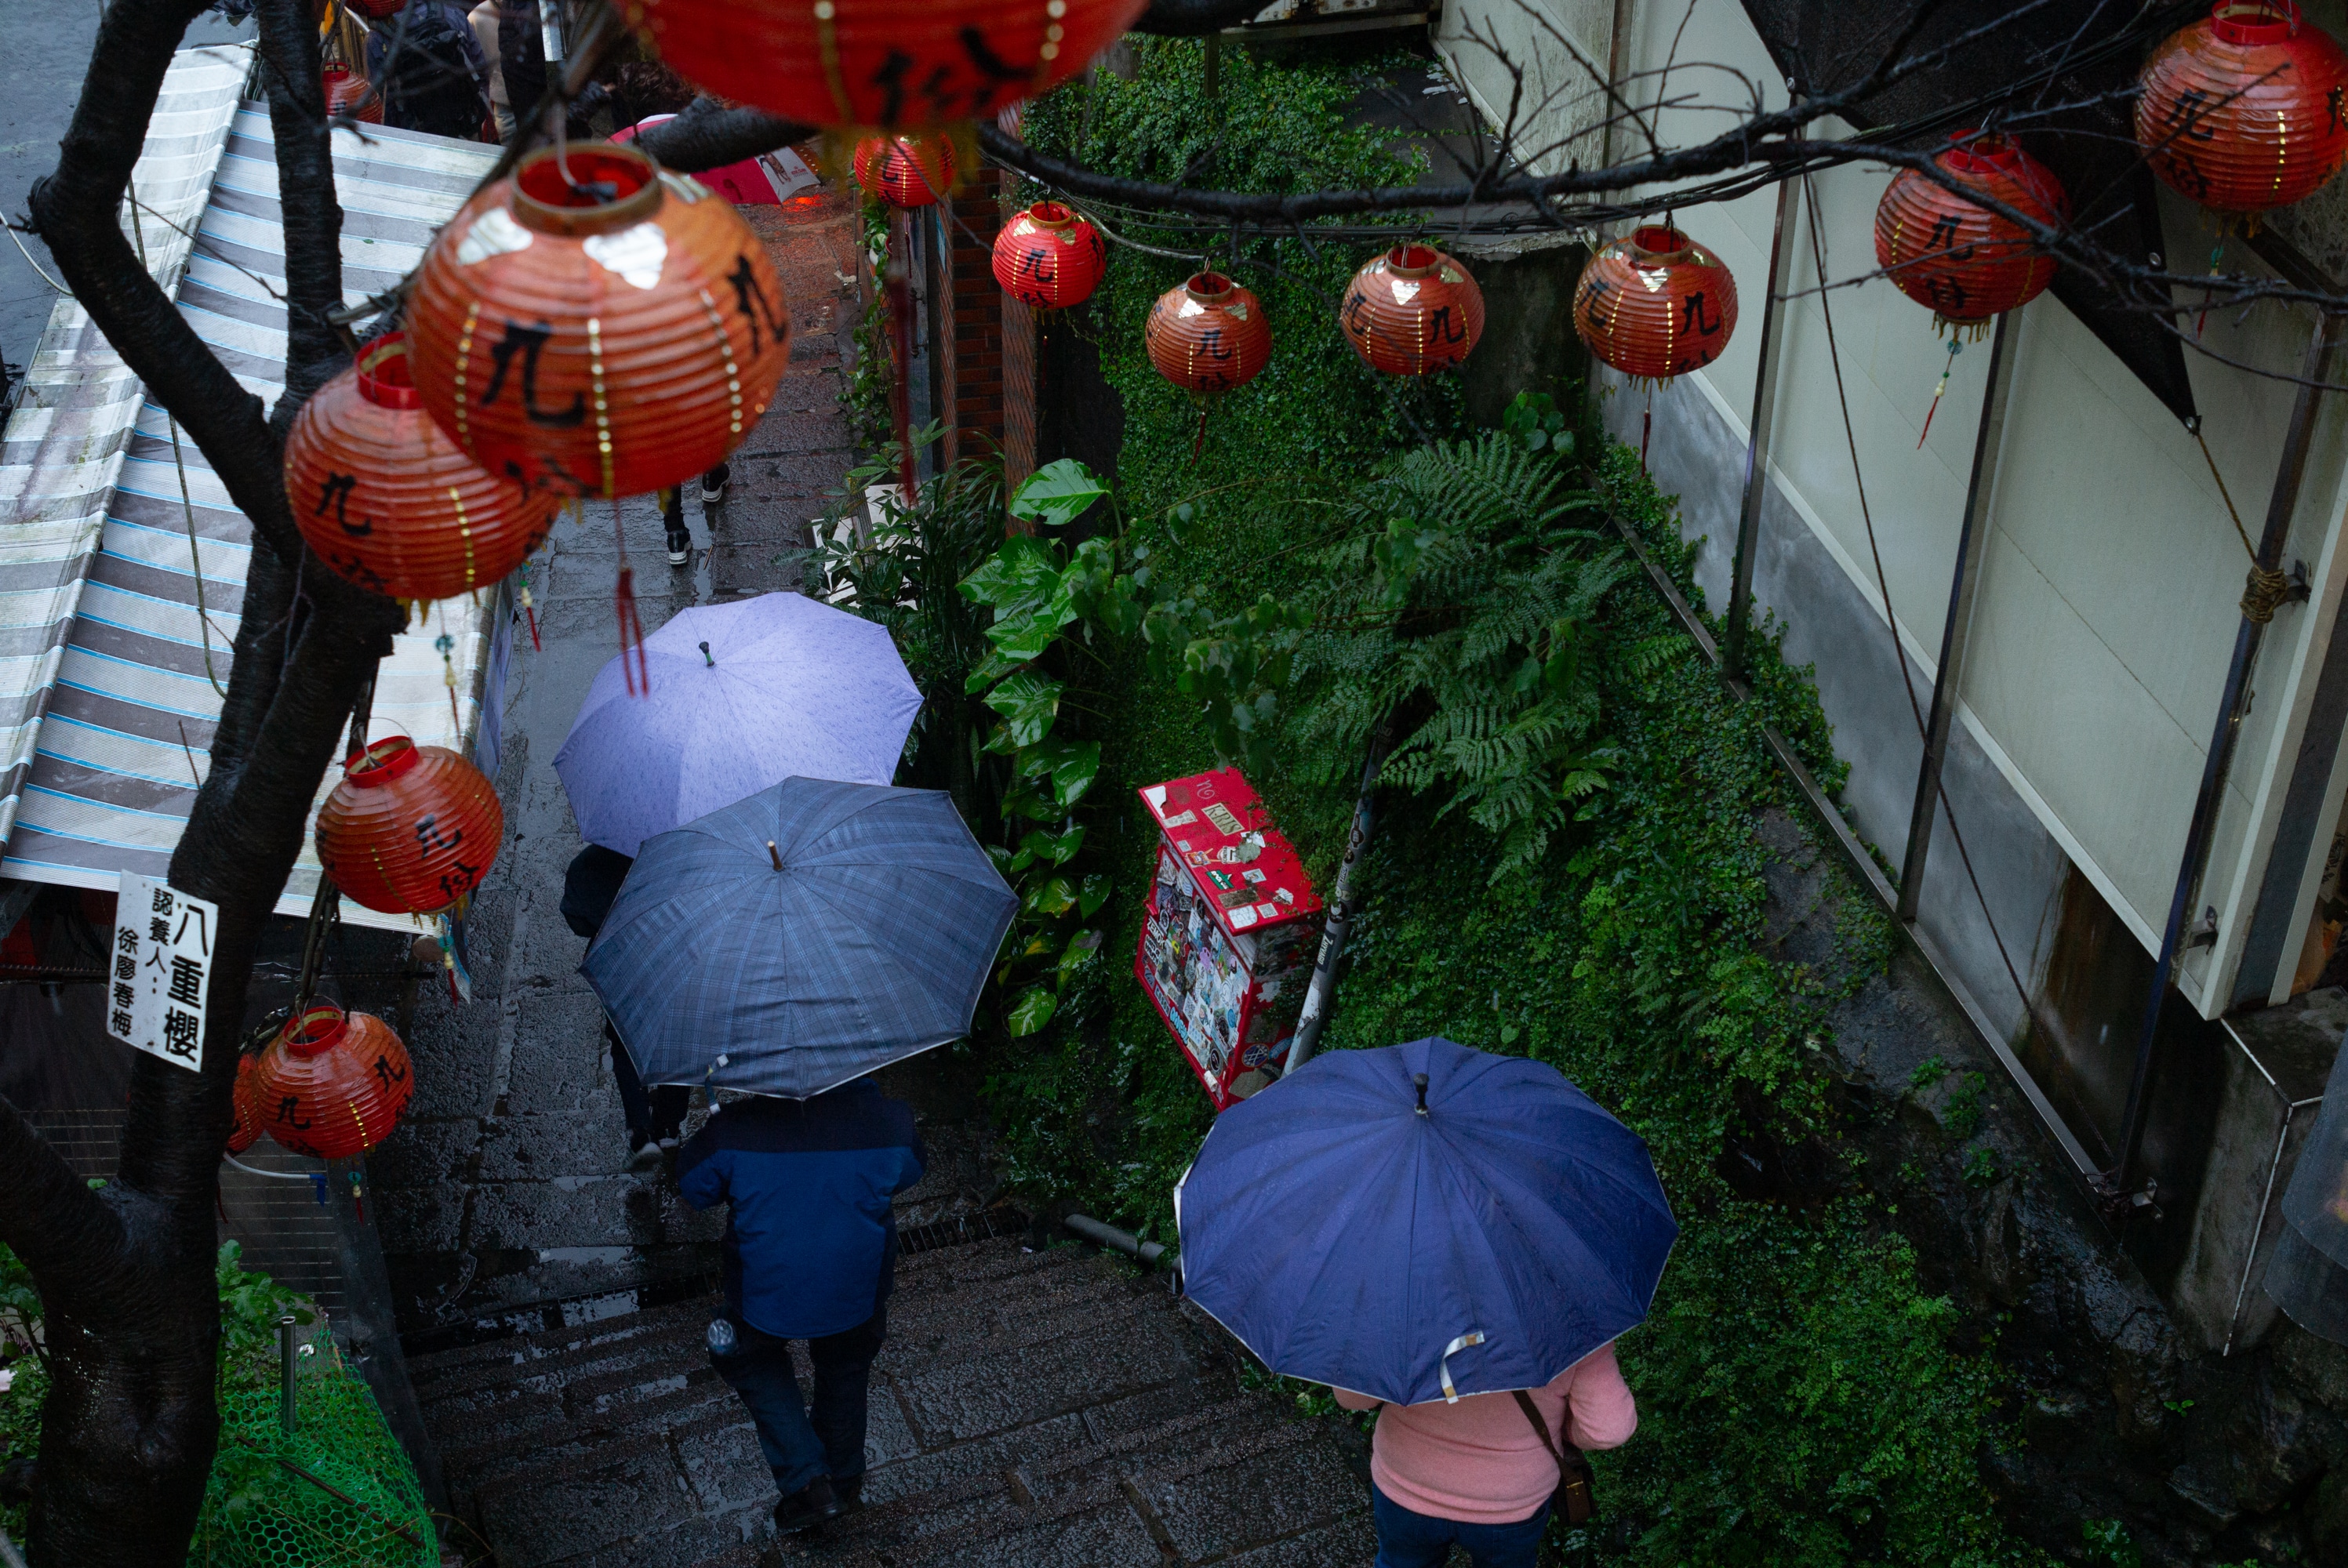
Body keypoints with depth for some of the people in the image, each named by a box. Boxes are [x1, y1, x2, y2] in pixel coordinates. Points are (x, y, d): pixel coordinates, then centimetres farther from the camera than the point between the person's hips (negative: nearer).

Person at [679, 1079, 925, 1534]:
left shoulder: (732, 1129, -29)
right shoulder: (888, 1121, -25)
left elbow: (694, 1188, -8)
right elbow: (909, 1173, -1)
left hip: (766, 1294, -1)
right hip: (857, 1293, 2)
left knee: (754, 1365, 31)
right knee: (844, 1375, 31)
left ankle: (807, 1482, 25)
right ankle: (845, 1483, 52)